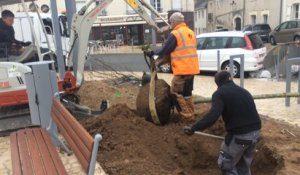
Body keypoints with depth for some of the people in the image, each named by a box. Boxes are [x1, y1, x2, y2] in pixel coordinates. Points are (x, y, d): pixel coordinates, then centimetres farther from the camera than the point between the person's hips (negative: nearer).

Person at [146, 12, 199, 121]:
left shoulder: (175, 34, -12)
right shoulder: (191, 32, 14)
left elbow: (164, 51, -7)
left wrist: (153, 53, 10)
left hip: (182, 69, -8)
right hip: (192, 68, 8)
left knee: (176, 93, 2)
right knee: (187, 93, 17)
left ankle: (187, 116, 3)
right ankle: (190, 116, 21)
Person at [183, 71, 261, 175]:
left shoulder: (220, 93, -6)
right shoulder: (244, 91, 17)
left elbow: (213, 116, -21)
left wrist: (193, 128, -20)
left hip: (239, 135, -7)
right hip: (256, 132, 7)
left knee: (226, 165, 14)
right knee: (244, 165, 26)